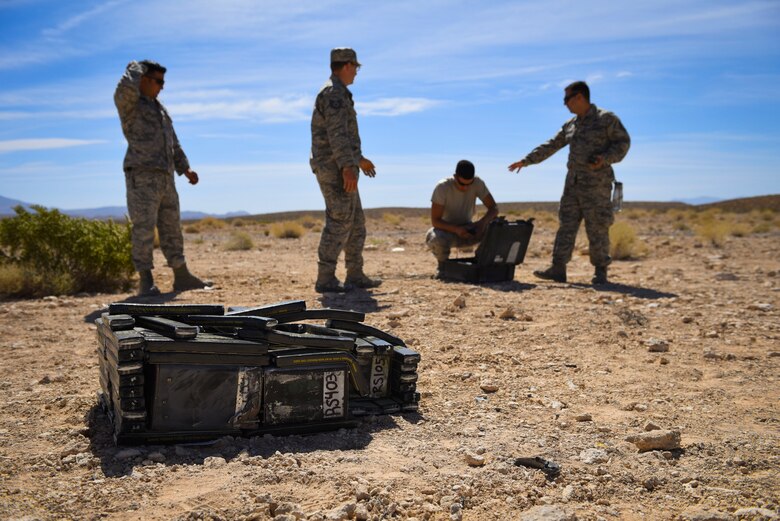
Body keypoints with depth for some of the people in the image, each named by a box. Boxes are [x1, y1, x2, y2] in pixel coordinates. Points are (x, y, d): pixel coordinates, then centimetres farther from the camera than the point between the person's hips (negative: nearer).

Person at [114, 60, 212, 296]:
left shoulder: (159, 109, 23)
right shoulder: (128, 103, 0)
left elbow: (173, 143, 26)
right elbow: (126, 89, -26)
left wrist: (186, 169, 17)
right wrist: (135, 68, -6)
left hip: (165, 177, 8)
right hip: (142, 177, -8)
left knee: (171, 227, 10)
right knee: (144, 228, -9)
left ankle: (182, 277, 17)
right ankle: (146, 282, -5)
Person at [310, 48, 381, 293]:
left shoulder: (336, 93, 22)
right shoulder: (334, 93, -12)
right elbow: (337, 134, -23)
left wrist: (359, 158, 36)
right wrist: (348, 167, -30)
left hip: (338, 168, 10)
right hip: (335, 169, -10)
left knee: (356, 222, 12)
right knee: (339, 222, -9)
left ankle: (355, 275, 16)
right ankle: (325, 279, -6)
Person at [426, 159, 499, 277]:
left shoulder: (477, 183, -15)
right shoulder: (442, 187, -24)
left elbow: (494, 208, -13)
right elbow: (435, 221, -23)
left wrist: (483, 222, -35)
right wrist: (456, 229, -40)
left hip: (467, 230, 2)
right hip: (448, 229, -2)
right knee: (435, 239, -38)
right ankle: (442, 265, -5)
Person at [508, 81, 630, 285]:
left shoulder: (606, 119, -3)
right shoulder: (570, 125, 16)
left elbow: (623, 142, -4)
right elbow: (550, 146, 19)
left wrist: (605, 158, -20)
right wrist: (526, 160, 16)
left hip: (597, 183, -6)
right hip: (573, 183, 7)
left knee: (597, 228, -5)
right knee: (566, 226, 3)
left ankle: (601, 272, 5)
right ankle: (558, 269, 4)